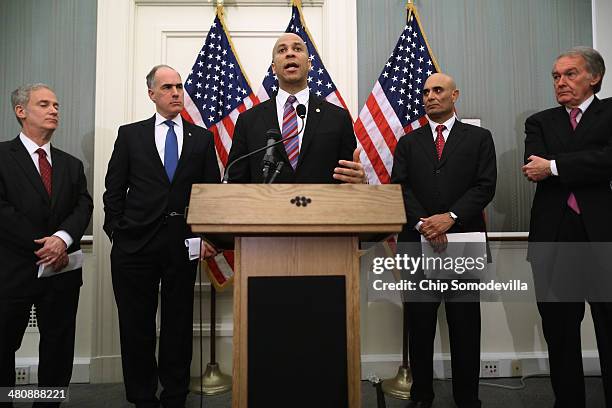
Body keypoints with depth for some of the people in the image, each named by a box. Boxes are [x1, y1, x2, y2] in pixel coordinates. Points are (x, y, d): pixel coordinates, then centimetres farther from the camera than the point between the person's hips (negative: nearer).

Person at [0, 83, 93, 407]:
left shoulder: (72, 165, 13)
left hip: (61, 271, 4)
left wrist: (63, 238, -18)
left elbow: (83, 207, 1)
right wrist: (43, 247, -13)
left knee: (58, 349, 11)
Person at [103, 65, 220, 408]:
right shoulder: (130, 135, 8)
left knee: (179, 325, 8)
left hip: (183, 244, 1)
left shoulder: (202, 138, 9)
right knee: (136, 325, 7)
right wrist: (116, 233, -1)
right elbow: (114, 190, 6)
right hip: (135, 244, 0)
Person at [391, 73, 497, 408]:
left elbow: (485, 186, -2)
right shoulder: (408, 143, 13)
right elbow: (401, 189, 2)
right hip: (417, 243, 1)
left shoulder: (479, 138, 9)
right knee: (419, 324, 7)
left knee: (465, 325, 6)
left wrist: (451, 217, -15)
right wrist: (422, 224, -13)